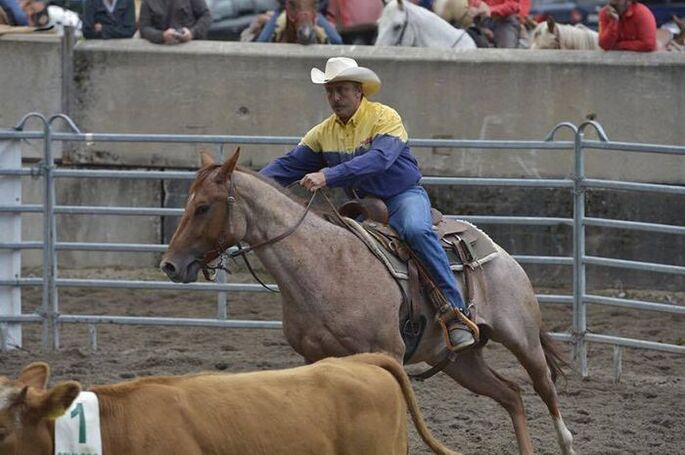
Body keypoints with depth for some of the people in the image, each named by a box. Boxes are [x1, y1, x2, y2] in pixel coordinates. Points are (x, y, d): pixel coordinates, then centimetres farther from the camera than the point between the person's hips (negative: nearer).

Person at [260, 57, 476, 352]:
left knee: (416, 229, -35)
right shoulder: (324, 132, 6)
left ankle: (454, 310, -35)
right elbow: (289, 165, 4)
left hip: (403, 195, -7)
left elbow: (379, 158, -31)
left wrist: (328, 176, -41)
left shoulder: (385, 118, -14)